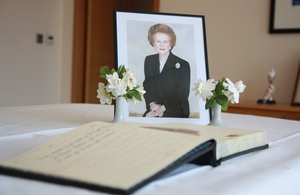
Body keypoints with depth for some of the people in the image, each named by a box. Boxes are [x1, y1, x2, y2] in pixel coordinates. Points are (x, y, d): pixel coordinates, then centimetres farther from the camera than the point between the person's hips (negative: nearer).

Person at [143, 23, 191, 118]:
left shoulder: (183, 65, -6)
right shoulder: (149, 61, 8)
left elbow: (182, 95, -7)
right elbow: (146, 86, 9)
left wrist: (163, 108, -15)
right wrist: (152, 104, -10)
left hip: (176, 112, -3)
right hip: (152, 111, 3)